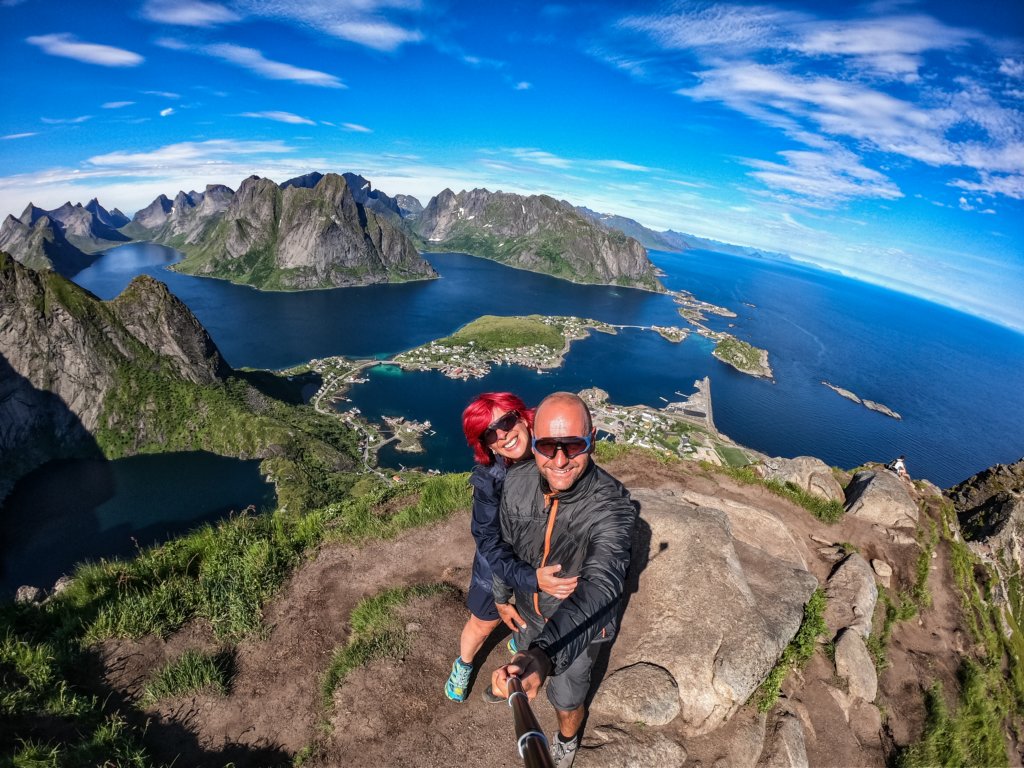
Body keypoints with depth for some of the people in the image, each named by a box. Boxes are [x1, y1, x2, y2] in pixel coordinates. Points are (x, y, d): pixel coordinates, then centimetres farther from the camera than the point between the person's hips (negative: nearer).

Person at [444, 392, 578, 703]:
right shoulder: (487, 478, -30)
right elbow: (489, 540, -31)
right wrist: (531, 577, -45)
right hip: (499, 565, -2)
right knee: (482, 626, 22)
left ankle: (519, 643, 64)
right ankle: (463, 666, 55)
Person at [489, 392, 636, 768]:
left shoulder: (611, 505, -38)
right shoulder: (517, 482, -22)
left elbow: (600, 587, -52)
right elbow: (505, 543, -4)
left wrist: (545, 654, -66)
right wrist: (502, 596, 8)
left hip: (581, 624, -4)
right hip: (529, 609, 4)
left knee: (566, 701, 21)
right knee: (525, 655, 34)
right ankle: (516, 682, 71)